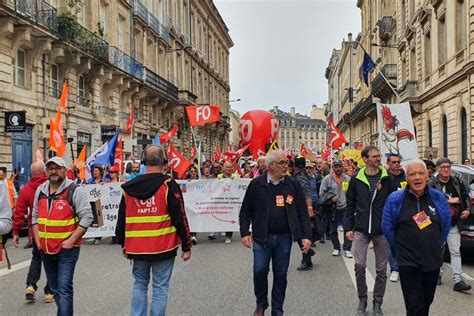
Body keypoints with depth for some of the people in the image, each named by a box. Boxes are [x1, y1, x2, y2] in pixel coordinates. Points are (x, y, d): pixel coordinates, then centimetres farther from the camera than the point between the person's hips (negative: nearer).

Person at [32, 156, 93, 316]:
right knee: (54, 287, 19)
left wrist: (71, 240, -18)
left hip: (67, 249, -7)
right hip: (45, 249, 7)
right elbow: (35, 216, 16)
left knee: (64, 288, -9)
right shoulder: (40, 190, 8)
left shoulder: (74, 190, -12)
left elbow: (87, 217, -15)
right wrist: (37, 240, 6)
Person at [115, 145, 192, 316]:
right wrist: (186, 245, -3)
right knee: (160, 287, 5)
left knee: (139, 284, 18)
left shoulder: (129, 187, 4)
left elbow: (122, 219, 12)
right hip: (163, 247, -4)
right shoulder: (168, 185, -10)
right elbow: (180, 218, -11)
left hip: (137, 248, 4)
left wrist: (123, 243, 24)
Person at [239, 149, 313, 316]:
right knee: (260, 271, -1)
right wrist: (245, 233, -5)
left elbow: (302, 213, 3)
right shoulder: (256, 184, -3)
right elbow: (245, 211, 2)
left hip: (284, 238, 2)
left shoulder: (293, 185, 2)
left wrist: (306, 236, -4)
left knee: (281, 274, 8)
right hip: (261, 237, -1)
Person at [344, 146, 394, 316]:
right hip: (361, 230, 0)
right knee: (359, 266, -3)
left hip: (382, 230, 0)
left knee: (381, 269, 8)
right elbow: (350, 205, 5)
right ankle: (362, 300, 19)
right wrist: (348, 227, 1)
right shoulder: (356, 179, 0)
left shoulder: (387, 179, -1)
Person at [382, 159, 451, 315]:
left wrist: (436, 246, 15)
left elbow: (446, 224, 13)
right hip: (408, 262, -3)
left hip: (433, 260, 3)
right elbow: (387, 228, 0)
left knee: (426, 302, 18)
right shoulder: (395, 199, -9)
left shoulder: (438, 197, -1)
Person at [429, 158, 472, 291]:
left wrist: (467, 209, 5)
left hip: (454, 223, 3)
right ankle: (437, 274, 28)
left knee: (455, 251, 0)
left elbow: (465, 195, 18)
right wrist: (449, 201, -21)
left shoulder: (456, 181, 7)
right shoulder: (432, 183, -9)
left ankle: (458, 280, -1)